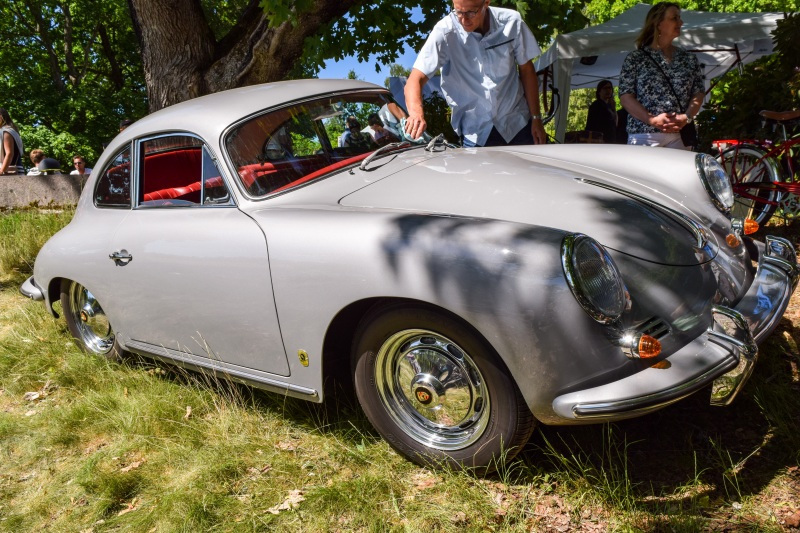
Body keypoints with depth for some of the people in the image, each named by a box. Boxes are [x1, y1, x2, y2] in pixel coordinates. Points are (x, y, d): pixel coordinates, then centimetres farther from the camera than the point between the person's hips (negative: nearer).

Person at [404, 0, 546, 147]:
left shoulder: (511, 22, -10)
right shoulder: (444, 32, -16)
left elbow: (526, 70, 2)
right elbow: (416, 79, -19)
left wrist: (536, 118, 2)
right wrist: (416, 112, -40)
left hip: (518, 125, 2)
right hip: (475, 133, -2)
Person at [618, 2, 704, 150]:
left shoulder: (689, 59, 16)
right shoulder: (635, 58, 5)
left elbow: (698, 94, 13)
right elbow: (626, 96, -2)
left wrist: (686, 117, -8)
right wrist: (652, 119, -15)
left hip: (679, 136, 3)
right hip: (643, 135, -3)